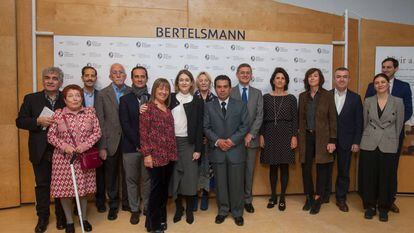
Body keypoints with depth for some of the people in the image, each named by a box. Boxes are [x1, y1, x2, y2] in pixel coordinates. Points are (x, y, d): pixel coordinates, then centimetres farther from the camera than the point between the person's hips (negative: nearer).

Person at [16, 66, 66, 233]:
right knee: (42, 184, 12)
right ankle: (43, 217, 29)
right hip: (41, 151, 1)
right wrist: (38, 121, -14)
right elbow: (20, 121, 1)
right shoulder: (31, 99, 4)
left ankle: (61, 216, 27)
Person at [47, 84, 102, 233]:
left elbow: (97, 132, -1)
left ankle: (84, 218, 30)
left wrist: (85, 144, -15)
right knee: (64, 188, 6)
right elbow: (51, 135, 0)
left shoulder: (90, 112, 0)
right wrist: (64, 146, -15)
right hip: (64, 158, 0)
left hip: (85, 157, 1)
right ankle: (69, 221, 27)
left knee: (84, 188, 10)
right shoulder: (58, 114, -2)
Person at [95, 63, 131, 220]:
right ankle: (113, 205, 31)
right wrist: (102, 147, -7)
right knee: (111, 175, 12)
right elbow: (100, 122, -4)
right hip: (111, 142, -1)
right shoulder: (102, 94, -1)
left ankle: (127, 202, 32)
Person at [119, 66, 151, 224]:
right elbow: (125, 124, -4)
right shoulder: (125, 100, 4)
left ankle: (147, 208, 25)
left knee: (147, 179, 8)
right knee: (131, 179, 9)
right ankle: (134, 209, 25)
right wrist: (138, 143, -10)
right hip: (130, 147, 0)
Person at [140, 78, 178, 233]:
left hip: (169, 155, 6)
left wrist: (173, 152, 10)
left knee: (164, 189, 15)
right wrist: (146, 154, -15)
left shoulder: (168, 109, 12)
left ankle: (161, 219, 31)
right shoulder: (148, 108, -7)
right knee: (156, 189, 2)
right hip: (155, 155, -6)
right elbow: (143, 132, -11)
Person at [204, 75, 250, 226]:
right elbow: (206, 127, 0)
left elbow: (245, 126, -2)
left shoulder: (240, 105, 4)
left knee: (236, 183, 7)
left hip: (236, 150, 0)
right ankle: (223, 211, 28)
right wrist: (217, 141, -15)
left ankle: (237, 213, 25)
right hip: (217, 151, 1)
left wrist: (232, 140, -14)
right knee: (220, 183, 11)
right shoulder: (208, 106, 5)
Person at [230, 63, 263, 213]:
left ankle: (247, 200, 24)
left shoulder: (257, 93, 9)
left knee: (249, 171, 10)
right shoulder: (230, 93, 1)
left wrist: (250, 134, -9)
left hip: (251, 138, 2)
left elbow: (259, 116, 2)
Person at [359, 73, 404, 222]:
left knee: (386, 178, 7)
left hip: (388, 146, -1)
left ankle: (383, 208, 24)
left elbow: (399, 125, 6)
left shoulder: (398, 102, -1)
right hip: (369, 145, 1)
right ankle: (370, 206, 22)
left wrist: (393, 141, 11)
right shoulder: (368, 101, 3)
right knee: (369, 176, 6)